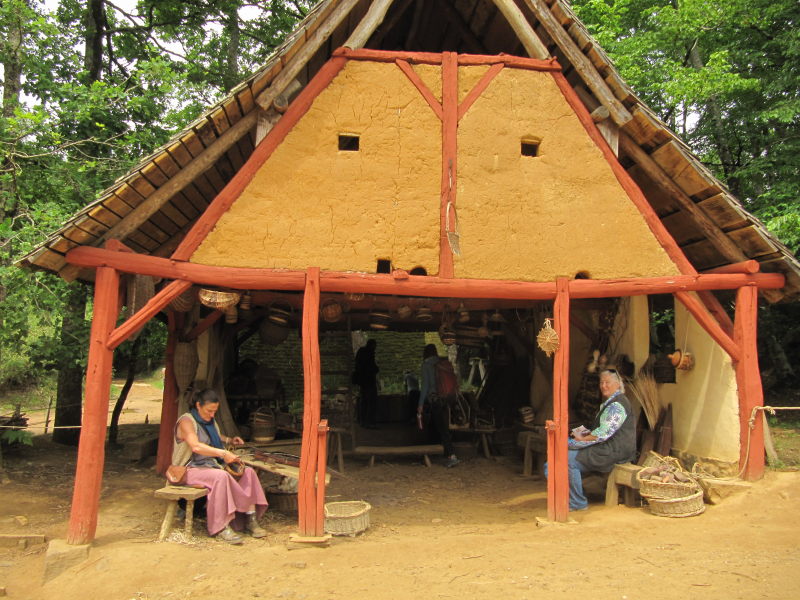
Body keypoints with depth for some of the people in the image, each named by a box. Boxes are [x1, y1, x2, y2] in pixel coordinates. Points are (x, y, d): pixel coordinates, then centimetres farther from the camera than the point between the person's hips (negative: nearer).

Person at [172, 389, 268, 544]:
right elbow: (196, 446, -29)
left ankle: (251, 520, -13)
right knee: (221, 476, -37)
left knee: (248, 472, -11)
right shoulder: (186, 421, -12)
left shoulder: (210, 421, 14)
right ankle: (221, 527, -30)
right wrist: (223, 453, -34)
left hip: (213, 465, 8)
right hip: (192, 469, -8)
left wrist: (230, 440, 17)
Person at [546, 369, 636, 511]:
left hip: (613, 451, -10)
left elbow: (603, 433, -23)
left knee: (570, 459, -19)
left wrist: (583, 438, -12)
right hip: (605, 447, 10)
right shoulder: (608, 403, 19)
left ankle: (578, 503, -8)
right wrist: (586, 432, 4)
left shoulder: (617, 405, -15)